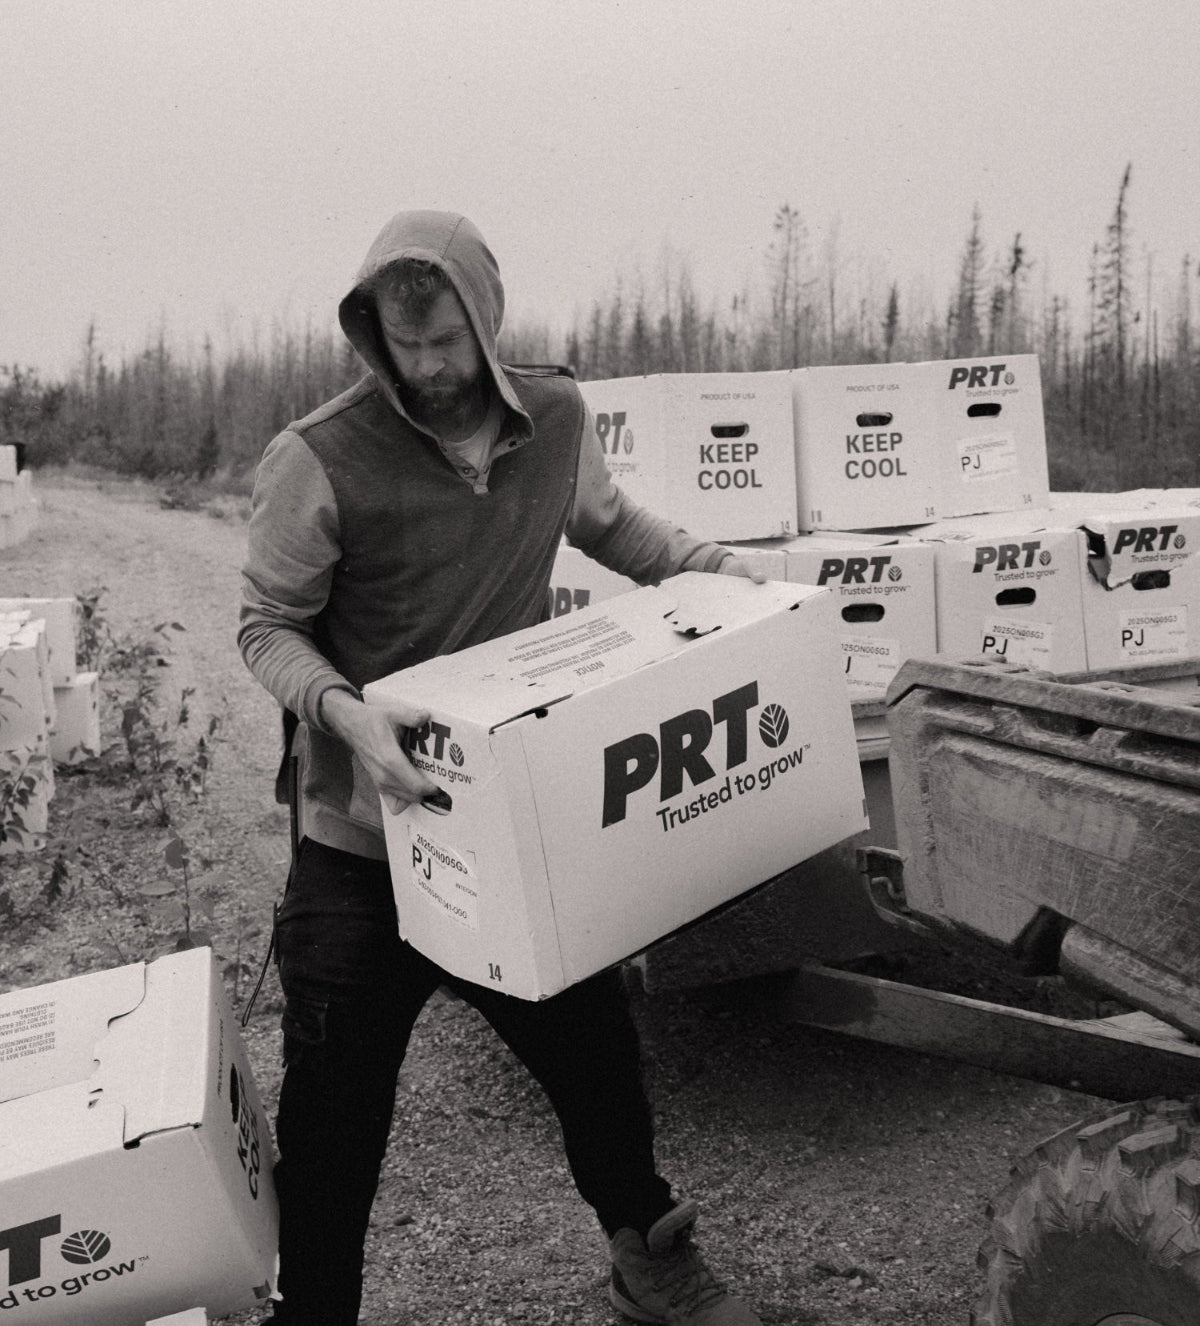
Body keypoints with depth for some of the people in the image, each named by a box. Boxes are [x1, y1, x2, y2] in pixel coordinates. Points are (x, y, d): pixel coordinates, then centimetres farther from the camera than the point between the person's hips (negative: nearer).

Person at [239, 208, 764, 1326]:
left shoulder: (556, 419, 0)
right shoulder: (318, 461, -16)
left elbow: (606, 522, 21)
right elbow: (267, 626, -8)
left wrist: (704, 561, 6)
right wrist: (347, 714, -26)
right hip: (367, 842, -4)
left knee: (593, 1050, 17)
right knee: (335, 1112, 5)